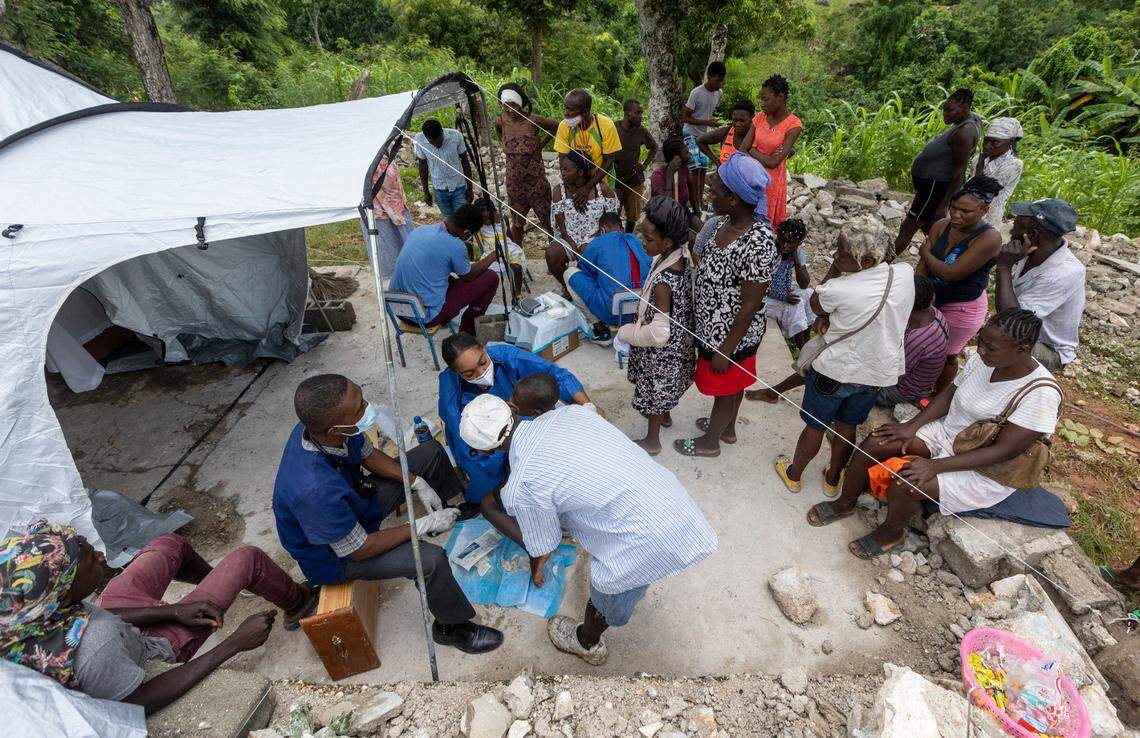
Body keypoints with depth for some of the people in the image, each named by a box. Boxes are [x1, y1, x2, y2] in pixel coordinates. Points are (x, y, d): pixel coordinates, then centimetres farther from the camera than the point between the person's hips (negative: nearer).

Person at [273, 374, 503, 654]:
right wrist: (425, 525, -21)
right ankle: (452, 627, 3)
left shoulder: (323, 425, -23)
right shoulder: (315, 492, -43)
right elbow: (361, 550, -28)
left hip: (356, 498, 8)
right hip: (335, 554, -7)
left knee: (431, 451, 6)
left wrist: (418, 483, -9)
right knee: (431, 558, -28)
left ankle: (459, 509, 33)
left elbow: (369, 455, -1)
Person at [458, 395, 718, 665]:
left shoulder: (520, 489, -15)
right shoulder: (568, 412, 0)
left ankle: (587, 645, 57)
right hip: (677, 501, 6)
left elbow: (542, 545, 4)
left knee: (605, 598, 27)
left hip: (650, 544, -6)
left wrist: (536, 571, 28)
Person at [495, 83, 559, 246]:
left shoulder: (533, 120, -16)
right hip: (514, 181, 3)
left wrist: (542, 143, -2)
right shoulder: (500, 121, -6)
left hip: (536, 179, -3)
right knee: (517, 221, 15)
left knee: (547, 218, 8)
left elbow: (557, 126, -1)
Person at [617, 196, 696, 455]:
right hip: (679, 342, 8)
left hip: (661, 352, -8)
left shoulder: (663, 282, -36)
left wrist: (627, 332, -18)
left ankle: (652, 441, 38)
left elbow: (658, 333, -33)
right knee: (665, 388, 32)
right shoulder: (682, 255, -13)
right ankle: (665, 416, 58)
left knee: (654, 392, 16)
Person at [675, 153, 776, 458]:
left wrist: (726, 349, -19)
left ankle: (710, 442, 40)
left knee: (725, 388, 16)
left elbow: (750, 305, -26)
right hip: (713, 325, 8)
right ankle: (728, 428, 52)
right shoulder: (725, 222, -5)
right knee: (731, 385, 28)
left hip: (731, 334, -8)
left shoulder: (758, 242, -31)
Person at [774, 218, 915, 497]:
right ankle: (832, 479, 43)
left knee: (814, 426, 17)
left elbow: (816, 306, -5)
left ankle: (794, 475, 39)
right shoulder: (905, 273, -11)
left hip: (836, 370, -5)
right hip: (880, 372, 5)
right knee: (846, 427, 24)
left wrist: (836, 267, -8)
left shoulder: (838, 289, -28)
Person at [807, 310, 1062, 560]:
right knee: (873, 443, -10)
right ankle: (845, 503, 13)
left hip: (983, 470, -6)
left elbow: (1004, 450, -26)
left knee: (904, 484, -26)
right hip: (945, 431, 6)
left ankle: (892, 531, 8)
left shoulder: (1041, 394, -26)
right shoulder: (983, 358, -9)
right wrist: (912, 426, -11)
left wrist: (934, 466, -31)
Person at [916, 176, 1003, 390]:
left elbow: (950, 273, -31)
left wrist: (926, 253, -16)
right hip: (934, 296, 5)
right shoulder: (941, 226, -11)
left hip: (962, 308, -5)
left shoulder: (989, 238, -27)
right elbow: (923, 266, -12)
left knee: (947, 356, 14)